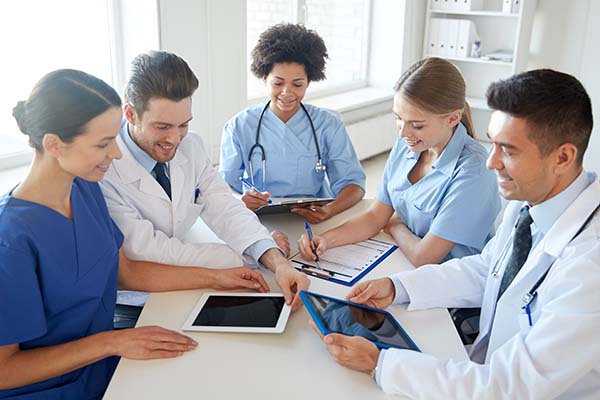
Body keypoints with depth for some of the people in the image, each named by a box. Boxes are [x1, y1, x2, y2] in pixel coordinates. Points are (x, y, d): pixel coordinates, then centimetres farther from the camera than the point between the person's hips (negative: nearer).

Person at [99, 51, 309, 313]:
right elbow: (147, 249, -21)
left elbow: (225, 210, -7)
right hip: (128, 308, -5)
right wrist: (243, 257, -17)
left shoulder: (191, 146, -1)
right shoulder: (103, 171, -20)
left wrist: (278, 262, -24)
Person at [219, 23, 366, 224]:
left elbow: (353, 183, 0)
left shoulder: (328, 125, 4)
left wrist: (330, 210, -23)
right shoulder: (239, 127, 2)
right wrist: (239, 201, -27)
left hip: (314, 223, -1)